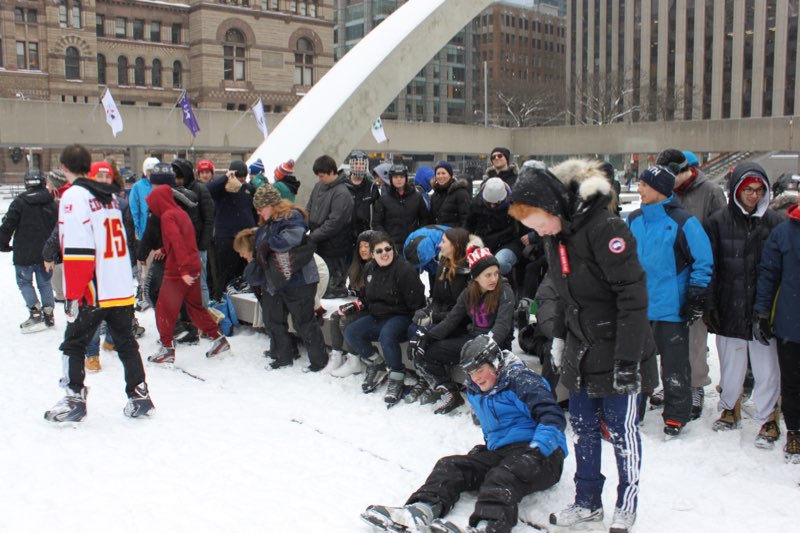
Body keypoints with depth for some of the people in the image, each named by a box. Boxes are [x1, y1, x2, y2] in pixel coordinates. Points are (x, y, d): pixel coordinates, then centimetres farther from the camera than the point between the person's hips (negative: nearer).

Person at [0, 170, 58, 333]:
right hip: (46, 253, 4)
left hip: (25, 254, -4)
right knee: (45, 282, 15)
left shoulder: (19, 202, -10)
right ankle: (48, 314, 14)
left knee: (24, 282, 8)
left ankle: (35, 313, -2)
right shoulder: (53, 203, 2)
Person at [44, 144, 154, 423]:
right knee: (125, 342, 14)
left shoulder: (74, 196, -11)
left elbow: (77, 252, -17)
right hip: (122, 289, 7)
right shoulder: (109, 196, 12)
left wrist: (72, 295, -15)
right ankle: (139, 395, 16)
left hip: (93, 291, -7)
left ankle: (74, 399, 12)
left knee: (73, 344, 8)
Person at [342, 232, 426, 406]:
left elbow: (416, 303, -15)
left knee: (386, 335, -36)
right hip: (377, 317, 7)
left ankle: (396, 378, -16)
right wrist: (356, 305, 4)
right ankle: (375, 364, 7)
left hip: (400, 317, -7)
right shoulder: (369, 269, 7)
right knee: (350, 332, -10)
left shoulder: (404, 270, -16)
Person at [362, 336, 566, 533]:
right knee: (451, 465, -13)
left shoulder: (520, 379, -6)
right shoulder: (475, 392, 19)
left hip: (541, 454, -8)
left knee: (504, 476, -40)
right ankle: (421, 510, -37)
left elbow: (552, 416, -15)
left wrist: (537, 449, -26)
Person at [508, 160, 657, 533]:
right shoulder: (555, 235, 4)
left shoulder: (604, 228, -22)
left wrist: (627, 359, -23)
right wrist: (559, 336, 15)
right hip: (579, 350, 7)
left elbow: (633, 295, -23)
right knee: (583, 428, 14)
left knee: (622, 430, 6)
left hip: (615, 351, -7)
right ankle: (587, 503, 29)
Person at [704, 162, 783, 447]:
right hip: (729, 308, 0)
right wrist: (709, 305, -4)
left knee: (767, 366, 2)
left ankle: (768, 418, 18)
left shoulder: (774, 221, 3)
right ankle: (729, 408, 33)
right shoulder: (718, 222, 0)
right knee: (731, 363, 13)